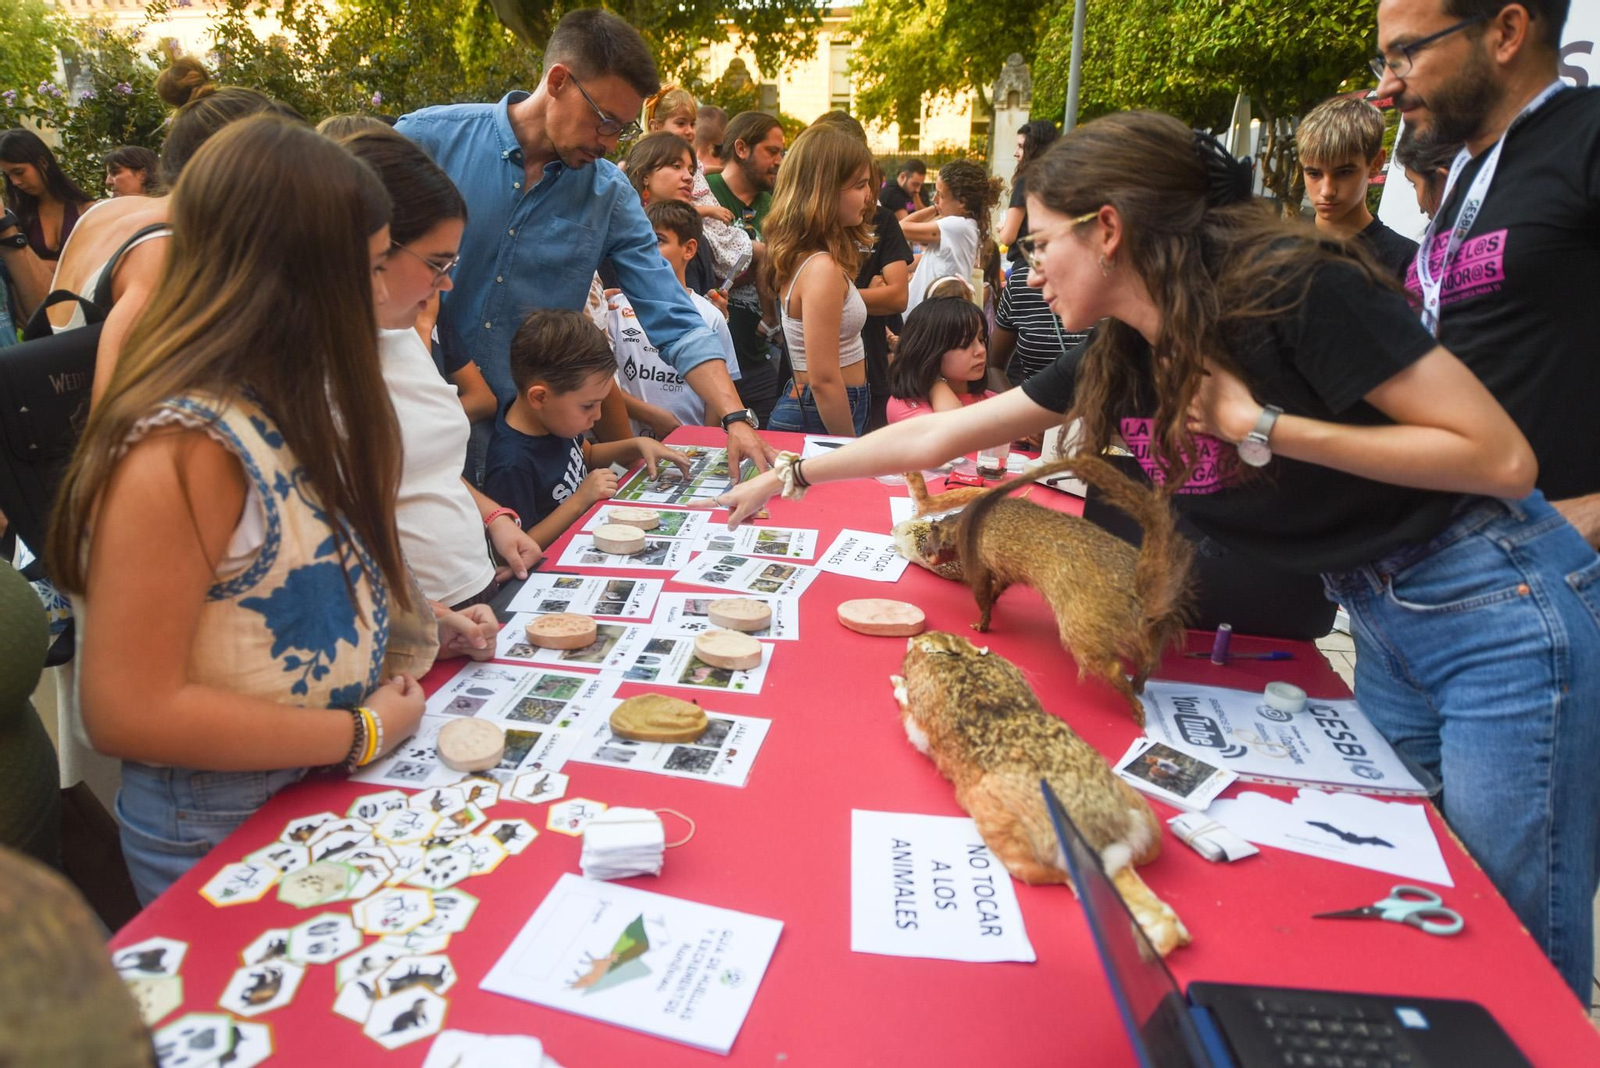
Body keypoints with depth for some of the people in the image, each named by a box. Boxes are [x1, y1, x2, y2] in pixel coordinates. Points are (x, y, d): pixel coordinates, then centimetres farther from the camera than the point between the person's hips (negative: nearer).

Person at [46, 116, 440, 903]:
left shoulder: (284, 403, 0)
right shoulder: (183, 445, -27)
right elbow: (129, 713, -26)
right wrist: (362, 734, -20)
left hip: (324, 799, 8)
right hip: (221, 839, -8)